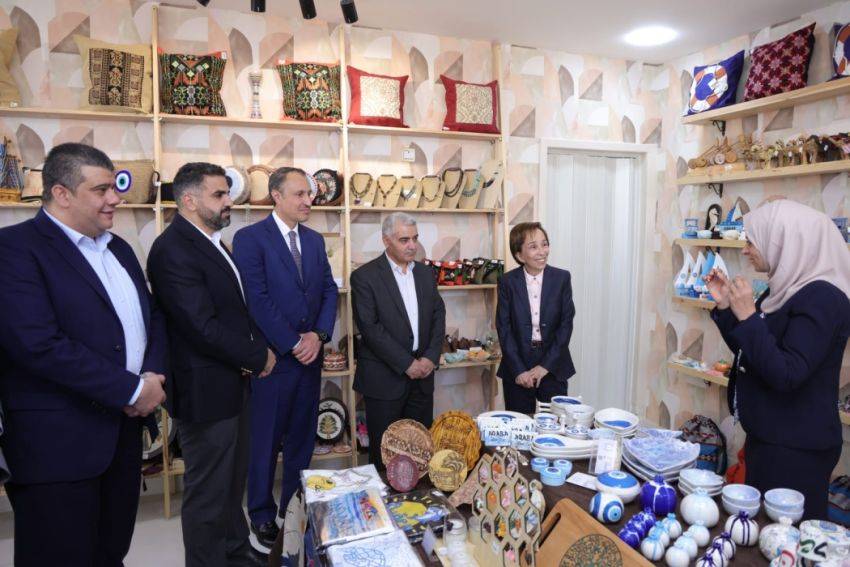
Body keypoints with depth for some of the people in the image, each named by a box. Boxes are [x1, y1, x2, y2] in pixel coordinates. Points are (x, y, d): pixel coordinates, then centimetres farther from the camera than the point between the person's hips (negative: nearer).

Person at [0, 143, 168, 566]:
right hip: (58, 441, -7)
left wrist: (153, 376, -5)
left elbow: (152, 316, 15)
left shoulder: (118, 248, 13)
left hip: (124, 427, 7)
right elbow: (39, 344, -24)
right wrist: (132, 389, -19)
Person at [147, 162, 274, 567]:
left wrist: (258, 348, -2)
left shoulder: (212, 242, 11)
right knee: (208, 491, 8)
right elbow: (203, 327, -25)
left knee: (233, 479, 23)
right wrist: (257, 357, -12)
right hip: (206, 391, -9)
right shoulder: (172, 250, -20)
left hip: (233, 382, 10)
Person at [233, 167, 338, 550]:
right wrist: (293, 345, -15)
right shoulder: (250, 239, -8)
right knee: (265, 440, 9)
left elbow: (329, 290, 7)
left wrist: (319, 335, -8)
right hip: (273, 357, -5)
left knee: (302, 437, 15)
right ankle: (262, 514, 27)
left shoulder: (315, 240, 11)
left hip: (310, 356, 6)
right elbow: (258, 300, -16)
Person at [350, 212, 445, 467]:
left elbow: (438, 317, 9)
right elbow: (370, 328, -15)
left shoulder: (426, 273, 10)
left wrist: (431, 357, -5)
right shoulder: (364, 276, -8)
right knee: (384, 452, 7)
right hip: (385, 377, -5)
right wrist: (407, 364, -15)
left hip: (422, 373, 5)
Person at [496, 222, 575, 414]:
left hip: (553, 366, 0)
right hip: (517, 368, 0)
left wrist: (545, 365, -8)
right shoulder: (508, 282, -3)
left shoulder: (562, 278, -2)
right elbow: (504, 328, -4)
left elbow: (566, 323, -3)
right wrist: (518, 370, -9)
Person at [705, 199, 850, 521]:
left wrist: (748, 316, -25)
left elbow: (786, 375, -26)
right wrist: (725, 306, 5)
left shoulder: (821, 298, -19)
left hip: (795, 450, -9)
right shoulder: (786, 289, 8)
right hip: (767, 435, 9)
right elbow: (749, 353, 16)